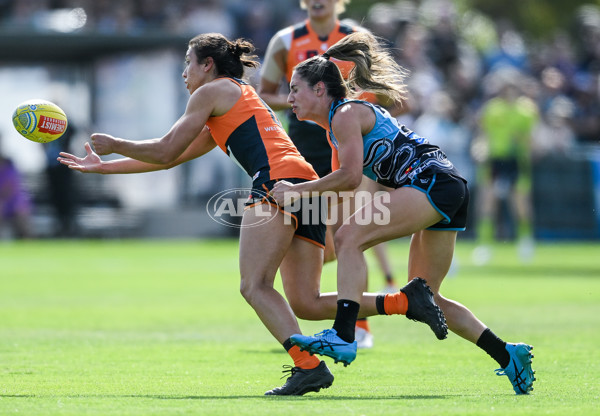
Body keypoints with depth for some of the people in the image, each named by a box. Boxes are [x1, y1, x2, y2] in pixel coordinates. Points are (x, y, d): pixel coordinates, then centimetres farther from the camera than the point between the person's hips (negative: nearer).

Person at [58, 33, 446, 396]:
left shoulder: (213, 91, 11)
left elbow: (165, 151, 8)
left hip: (279, 179, -9)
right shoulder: (242, 100, 36)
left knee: (255, 285, -17)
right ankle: (405, 299, -8)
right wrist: (103, 167, 40)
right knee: (305, 303, 2)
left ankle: (308, 365, -34)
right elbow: (170, 159, 39)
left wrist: (115, 144, 23)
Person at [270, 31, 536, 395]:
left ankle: (343, 338, -33)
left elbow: (350, 176, -15)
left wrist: (297, 191, -8)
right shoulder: (352, 112, 24)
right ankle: (508, 356, 12)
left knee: (349, 238, -20)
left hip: (431, 180, -10)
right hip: (451, 191, 10)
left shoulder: (345, 115, -5)